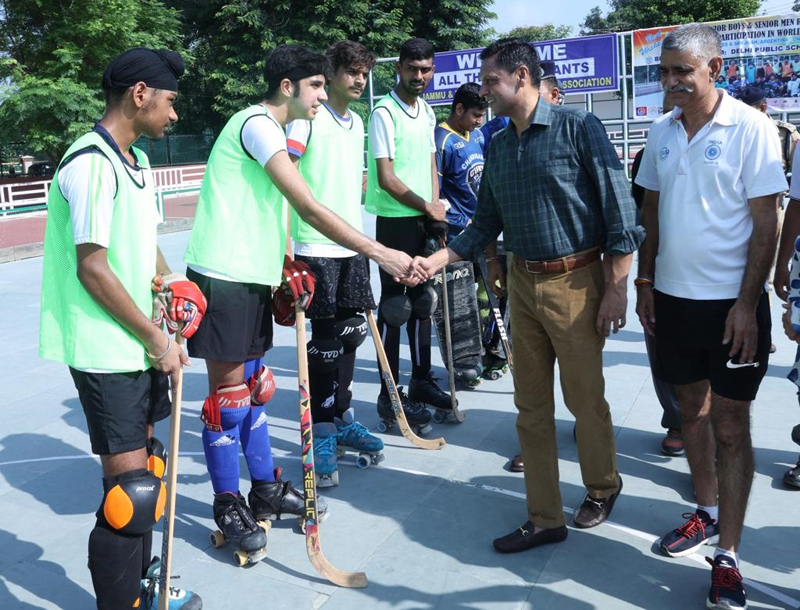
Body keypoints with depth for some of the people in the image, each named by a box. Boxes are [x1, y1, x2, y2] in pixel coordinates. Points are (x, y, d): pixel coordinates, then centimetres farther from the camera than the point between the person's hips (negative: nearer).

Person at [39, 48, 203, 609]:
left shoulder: (136, 161, 13)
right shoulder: (92, 164, -17)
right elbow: (91, 269, -20)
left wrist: (172, 287, 4)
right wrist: (156, 340, -14)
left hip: (141, 347, 10)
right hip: (106, 353, -10)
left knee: (146, 464, 17)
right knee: (129, 484, -5)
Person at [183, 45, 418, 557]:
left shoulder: (273, 131, 17)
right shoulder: (256, 125, -16)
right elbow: (309, 209, -23)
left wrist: (284, 266, 8)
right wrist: (380, 253, -23)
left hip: (252, 277, 10)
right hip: (222, 278, -10)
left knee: (254, 385, 16)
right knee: (228, 392, 0)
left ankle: (266, 491, 29)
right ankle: (229, 506, 15)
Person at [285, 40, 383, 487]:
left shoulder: (357, 123, 16)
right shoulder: (307, 117, -8)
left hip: (352, 246, 7)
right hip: (317, 247, -7)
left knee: (351, 334, 13)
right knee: (327, 340, -4)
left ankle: (342, 419, 28)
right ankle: (321, 435, 10)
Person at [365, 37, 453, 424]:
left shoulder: (427, 112, 12)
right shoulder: (385, 113, -12)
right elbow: (386, 178, -17)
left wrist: (436, 210, 3)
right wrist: (427, 206, -9)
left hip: (425, 221, 8)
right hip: (396, 221, -8)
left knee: (422, 302, 14)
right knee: (394, 307, -3)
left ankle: (421, 381, 26)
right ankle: (390, 396, 5)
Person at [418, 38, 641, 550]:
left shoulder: (579, 128, -8)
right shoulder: (498, 147, 11)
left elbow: (620, 209, -10)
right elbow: (487, 223, 15)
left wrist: (617, 287, -13)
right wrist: (438, 260, 3)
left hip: (576, 282, -6)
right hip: (523, 283, 6)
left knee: (586, 399, 6)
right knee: (531, 406, 8)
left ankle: (603, 486, 34)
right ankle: (545, 519, 20)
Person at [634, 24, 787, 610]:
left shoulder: (751, 128, -10)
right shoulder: (662, 132, 5)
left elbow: (766, 224, -11)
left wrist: (747, 304, -15)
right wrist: (646, 283, 9)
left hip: (731, 301, -5)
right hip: (674, 297, 5)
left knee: (731, 423, 0)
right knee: (692, 407, 17)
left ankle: (727, 557, 9)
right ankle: (707, 512, 36)